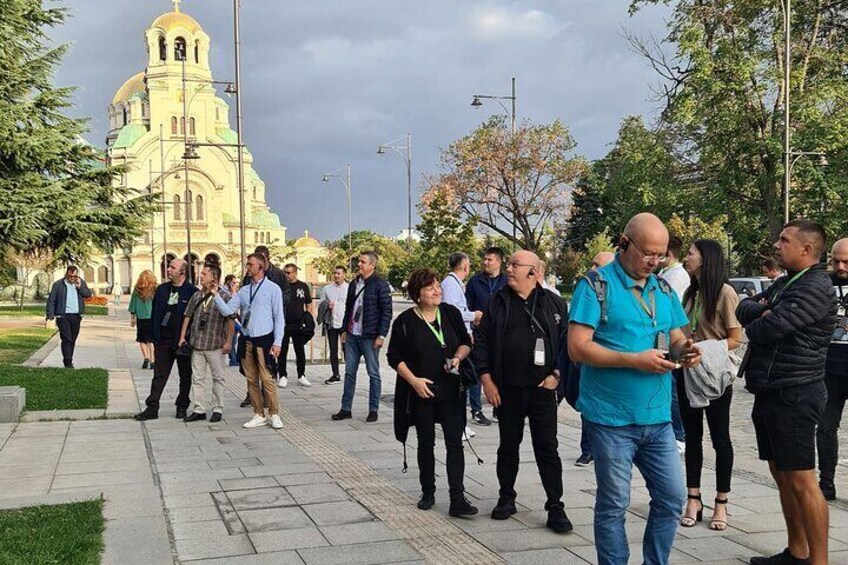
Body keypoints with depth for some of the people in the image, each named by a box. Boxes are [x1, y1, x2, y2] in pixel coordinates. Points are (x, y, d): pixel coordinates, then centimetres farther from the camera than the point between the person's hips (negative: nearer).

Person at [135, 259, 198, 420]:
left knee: (185, 376, 8)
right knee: (159, 375, 4)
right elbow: (154, 314, 12)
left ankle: (182, 407, 20)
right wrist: (155, 337, 6)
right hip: (163, 339, 4)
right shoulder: (161, 289, 8)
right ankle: (152, 408, 5)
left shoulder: (192, 292, -7)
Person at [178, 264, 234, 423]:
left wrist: (228, 342, -11)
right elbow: (188, 317, 15)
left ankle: (217, 409, 15)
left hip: (215, 345, -5)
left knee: (218, 378, 6)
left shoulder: (224, 296, -6)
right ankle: (199, 410, 15)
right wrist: (182, 337, 9)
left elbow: (231, 320, -8)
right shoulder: (196, 296, 10)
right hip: (196, 344, 5)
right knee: (197, 378, 7)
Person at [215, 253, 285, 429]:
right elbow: (227, 310, 6)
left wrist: (277, 342, -10)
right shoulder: (244, 291, 11)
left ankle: (274, 415, 7)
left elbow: (279, 317, -5)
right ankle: (259, 415, 19)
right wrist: (216, 295, -6)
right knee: (251, 380, 9)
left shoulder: (272, 289, -3)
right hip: (246, 340, 5)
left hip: (264, 340, -5)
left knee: (266, 379, -6)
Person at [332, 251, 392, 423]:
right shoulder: (354, 284, 12)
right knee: (349, 372, 9)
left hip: (370, 337, -6)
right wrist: (344, 330, 15)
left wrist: (381, 335, -15)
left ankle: (373, 410, 11)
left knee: (373, 374, 3)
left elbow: (387, 311, -11)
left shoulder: (380, 285, -9)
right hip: (352, 336, 6)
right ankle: (346, 409, 15)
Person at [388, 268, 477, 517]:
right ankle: (428, 493, 25)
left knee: (454, 442, -6)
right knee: (426, 443, 10)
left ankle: (457, 499, -7)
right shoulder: (405, 321, -6)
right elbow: (394, 356, -2)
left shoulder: (451, 313, 1)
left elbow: (466, 342, 12)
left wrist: (458, 357, -9)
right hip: (421, 392, -1)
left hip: (451, 391, 1)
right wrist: (414, 380, -13)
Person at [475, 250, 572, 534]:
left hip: (542, 390, -2)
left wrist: (556, 374, -5)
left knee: (547, 448, 1)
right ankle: (506, 498, 28)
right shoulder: (498, 302, 3)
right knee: (508, 447, 13)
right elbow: (482, 340, 3)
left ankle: (555, 507, 7)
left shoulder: (553, 303, 1)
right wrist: (486, 379, -3)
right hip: (507, 390, 2)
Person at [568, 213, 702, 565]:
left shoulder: (664, 289, 11)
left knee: (672, 498, 11)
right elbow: (578, 348, -16)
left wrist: (684, 350, -8)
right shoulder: (596, 285, -9)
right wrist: (635, 360, -22)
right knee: (613, 505, 5)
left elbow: (676, 338, 17)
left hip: (658, 418, 6)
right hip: (612, 419, -6)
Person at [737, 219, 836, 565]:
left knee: (801, 481, -7)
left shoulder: (815, 287, -14)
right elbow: (743, 309, 12)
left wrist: (753, 326, 1)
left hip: (793, 396, -10)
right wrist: (763, 309, -9)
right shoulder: (784, 283, 17)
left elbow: (769, 328, -22)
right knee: (781, 476, 15)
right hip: (770, 394, 10)